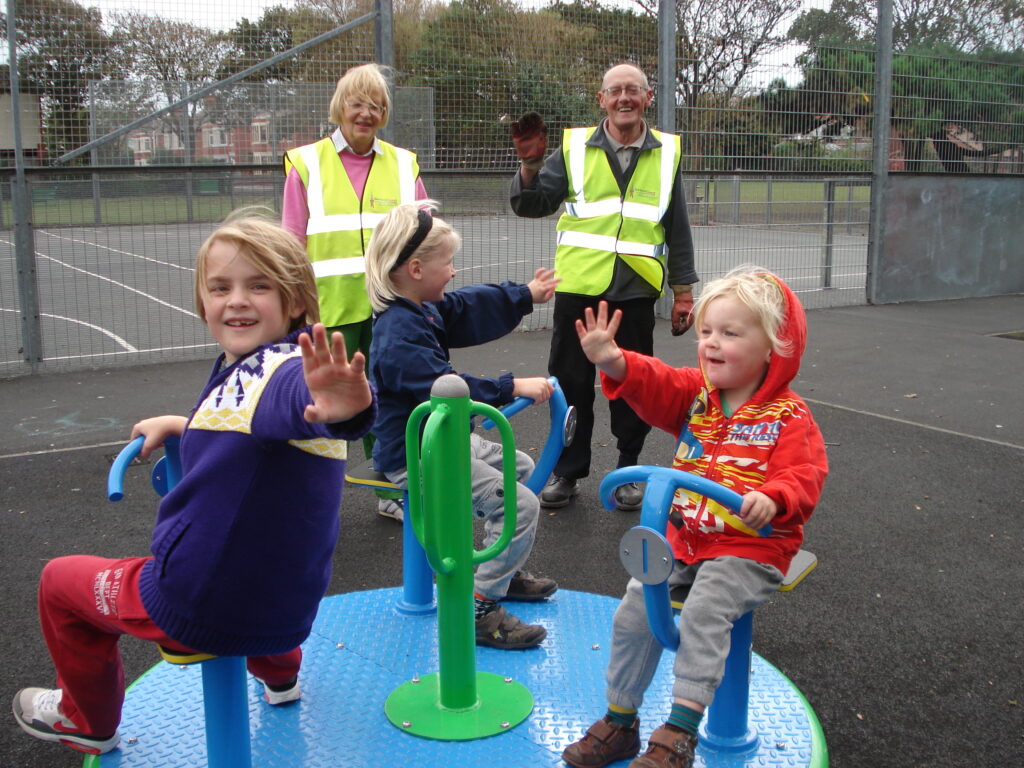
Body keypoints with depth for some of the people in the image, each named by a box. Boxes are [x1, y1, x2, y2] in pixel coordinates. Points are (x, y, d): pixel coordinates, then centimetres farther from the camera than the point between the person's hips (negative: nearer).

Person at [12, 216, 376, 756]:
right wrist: (178, 425, 16)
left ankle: (88, 721, 39)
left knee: (58, 580, 17)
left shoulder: (281, 371, -28)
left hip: (200, 610, -8)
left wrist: (342, 407, -75)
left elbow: (296, 397, -55)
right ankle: (278, 674, 56)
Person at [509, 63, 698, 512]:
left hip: (636, 291, 0)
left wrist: (683, 291, 9)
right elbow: (530, 205, 4)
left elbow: (678, 229, 11)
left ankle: (628, 472, 22)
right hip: (578, 288, 0)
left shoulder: (667, 152, 8)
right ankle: (567, 471, 21)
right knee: (570, 383, 6)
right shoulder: (574, 148, 5)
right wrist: (530, 163, -14)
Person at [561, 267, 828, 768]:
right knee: (634, 611, -4)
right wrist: (616, 363, -31)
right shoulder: (694, 393, 6)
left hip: (749, 549, -5)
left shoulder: (789, 417, -8)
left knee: (703, 613, -29)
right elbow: (655, 384, -10)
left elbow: (803, 476, -18)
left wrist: (773, 498, -40)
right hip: (683, 539, 5)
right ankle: (619, 723, 12)